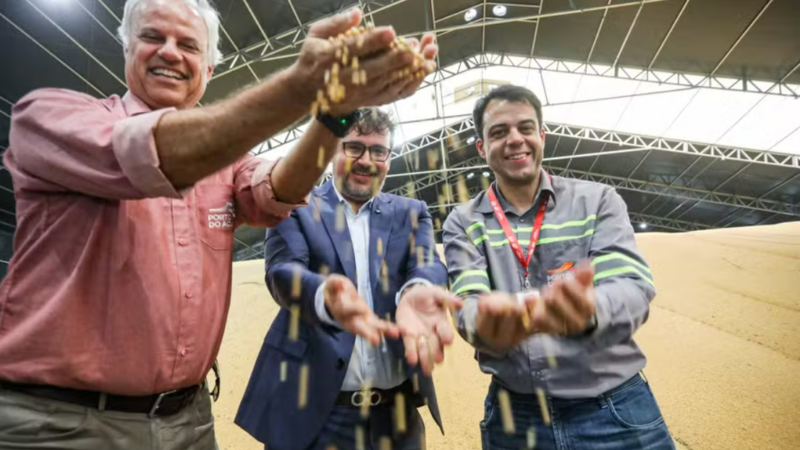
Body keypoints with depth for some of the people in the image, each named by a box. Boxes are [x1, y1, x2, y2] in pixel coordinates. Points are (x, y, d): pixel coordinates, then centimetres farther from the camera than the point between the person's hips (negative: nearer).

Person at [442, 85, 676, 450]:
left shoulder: (598, 201, -2)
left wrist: (589, 313, -36)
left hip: (617, 408, 0)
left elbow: (632, 287, -13)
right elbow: (468, 305, -13)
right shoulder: (463, 223, -2)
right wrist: (491, 324, -37)